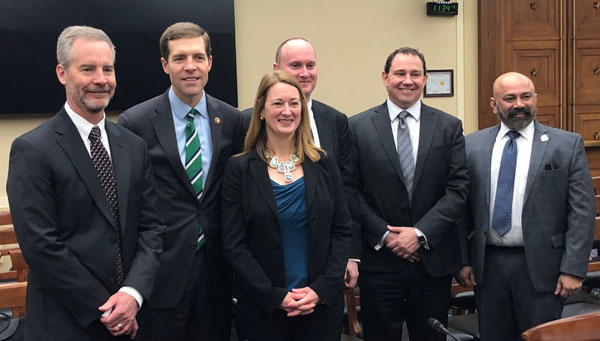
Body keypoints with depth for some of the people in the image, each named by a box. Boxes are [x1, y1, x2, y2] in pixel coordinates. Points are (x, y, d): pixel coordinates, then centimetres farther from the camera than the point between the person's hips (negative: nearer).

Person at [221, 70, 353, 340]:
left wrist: (322, 288, -9)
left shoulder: (323, 164, 4)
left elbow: (342, 232, 3)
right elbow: (234, 244, -6)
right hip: (262, 308, -2)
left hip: (322, 304, 2)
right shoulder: (239, 168, -3)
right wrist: (275, 296, -13)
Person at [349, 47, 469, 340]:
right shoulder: (358, 126, 0)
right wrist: (384, 235, -10)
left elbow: (457, 188, -2)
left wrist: (421, 233, -11)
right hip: (379, 260, -1)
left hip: (434, 259, 2)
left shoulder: (449, 126, 4)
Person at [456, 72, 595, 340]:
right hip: (487, 265, 2)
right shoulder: (472, 146, 4)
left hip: (541, 268, -2)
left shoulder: (567, 145, -2)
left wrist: (573, 269, -9)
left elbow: (582, 211, -4)